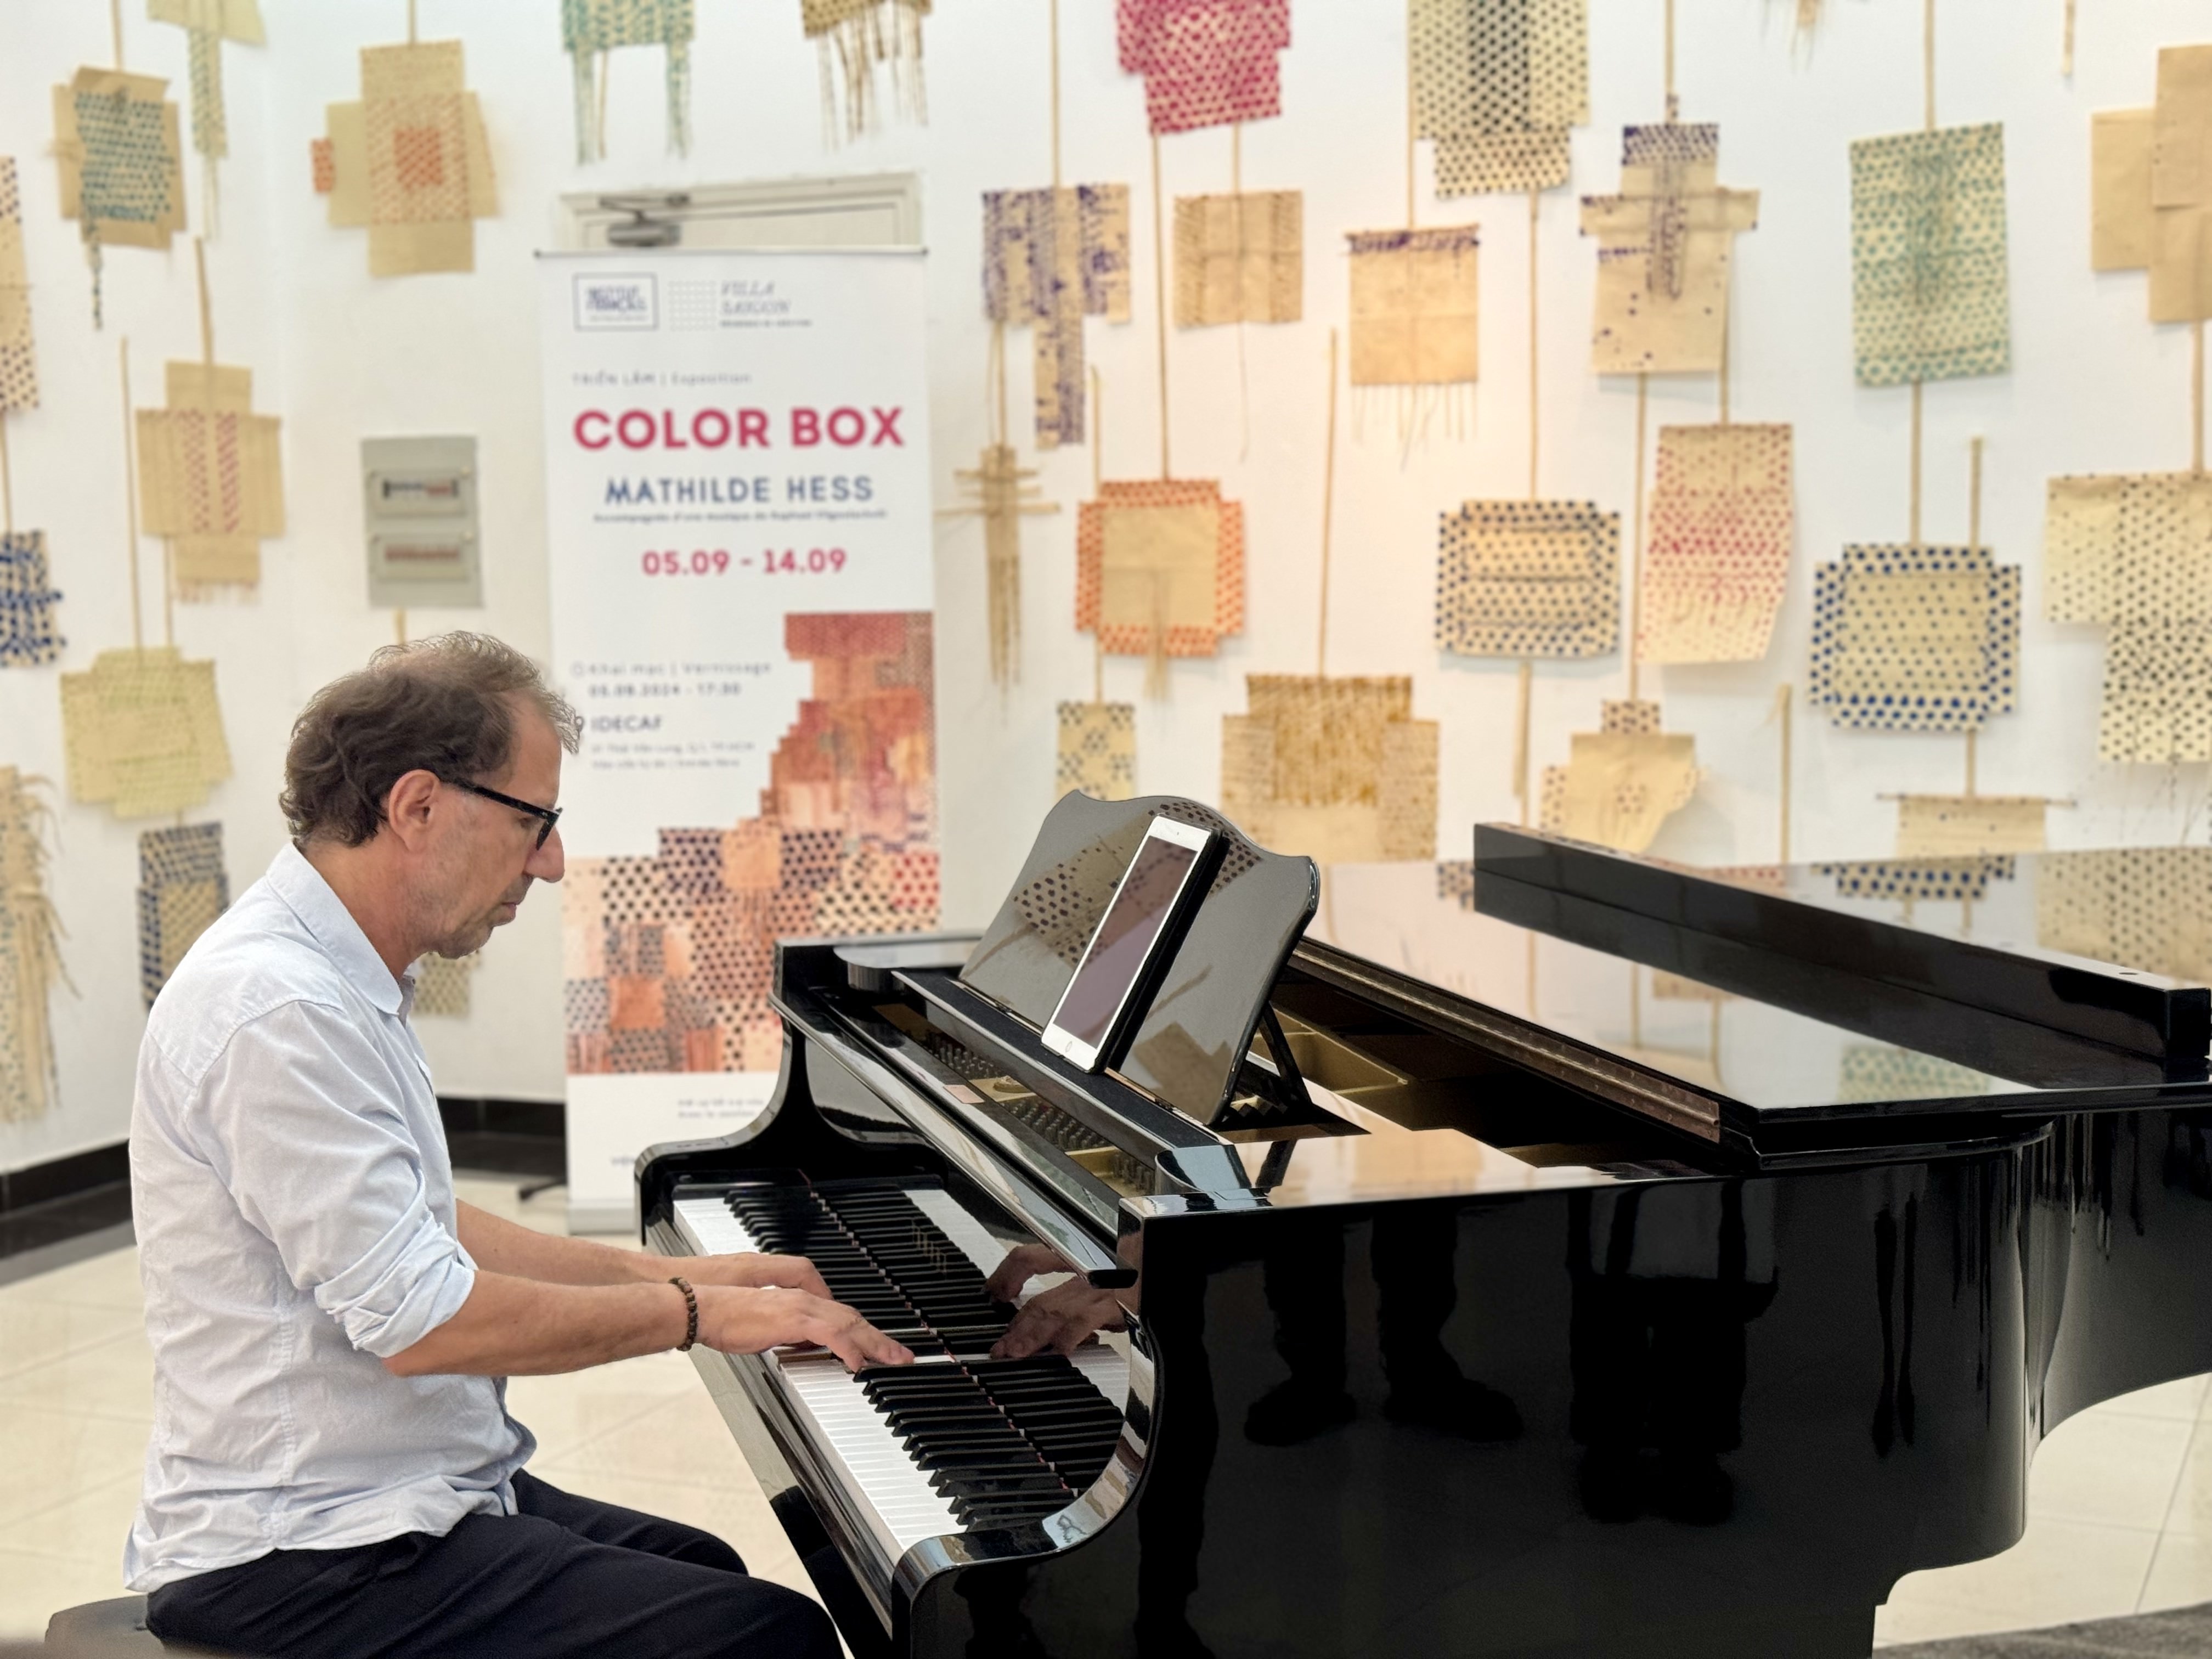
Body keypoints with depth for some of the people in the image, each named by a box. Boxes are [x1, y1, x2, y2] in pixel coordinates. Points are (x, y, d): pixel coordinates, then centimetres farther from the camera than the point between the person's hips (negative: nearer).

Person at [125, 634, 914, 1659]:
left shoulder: (334, 979, 10)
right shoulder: (281, 1009, -23)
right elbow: (421, 1322, -25)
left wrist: (664, 1273, 15)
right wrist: (695, 1313, -14)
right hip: (302, 1567, -11)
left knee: (708, 1575, 22)